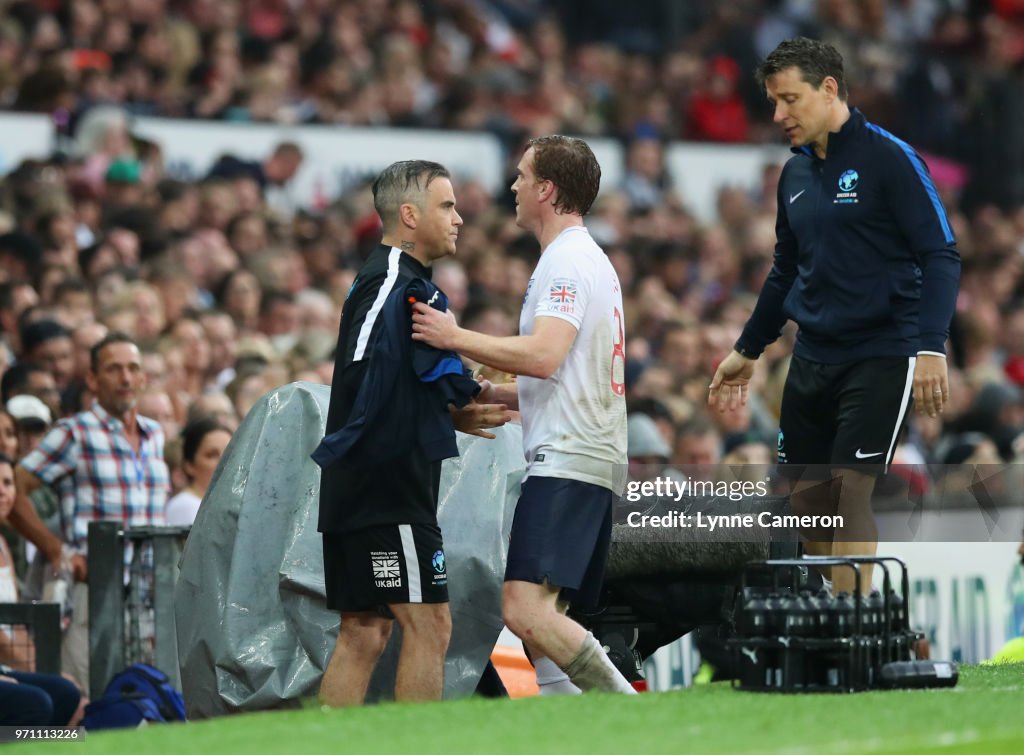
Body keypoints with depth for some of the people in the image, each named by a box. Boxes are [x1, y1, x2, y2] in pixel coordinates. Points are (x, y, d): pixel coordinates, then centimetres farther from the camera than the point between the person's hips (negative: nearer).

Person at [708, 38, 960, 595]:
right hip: (812, 357, 7)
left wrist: (931, 348, -24)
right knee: (808, 499, 7)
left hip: (880, 355, -7)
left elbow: (941, 256, -14)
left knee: (851, 491, -13)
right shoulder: (795, 174, 11)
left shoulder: (889, 158, -10)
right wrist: (747, 351, 27)